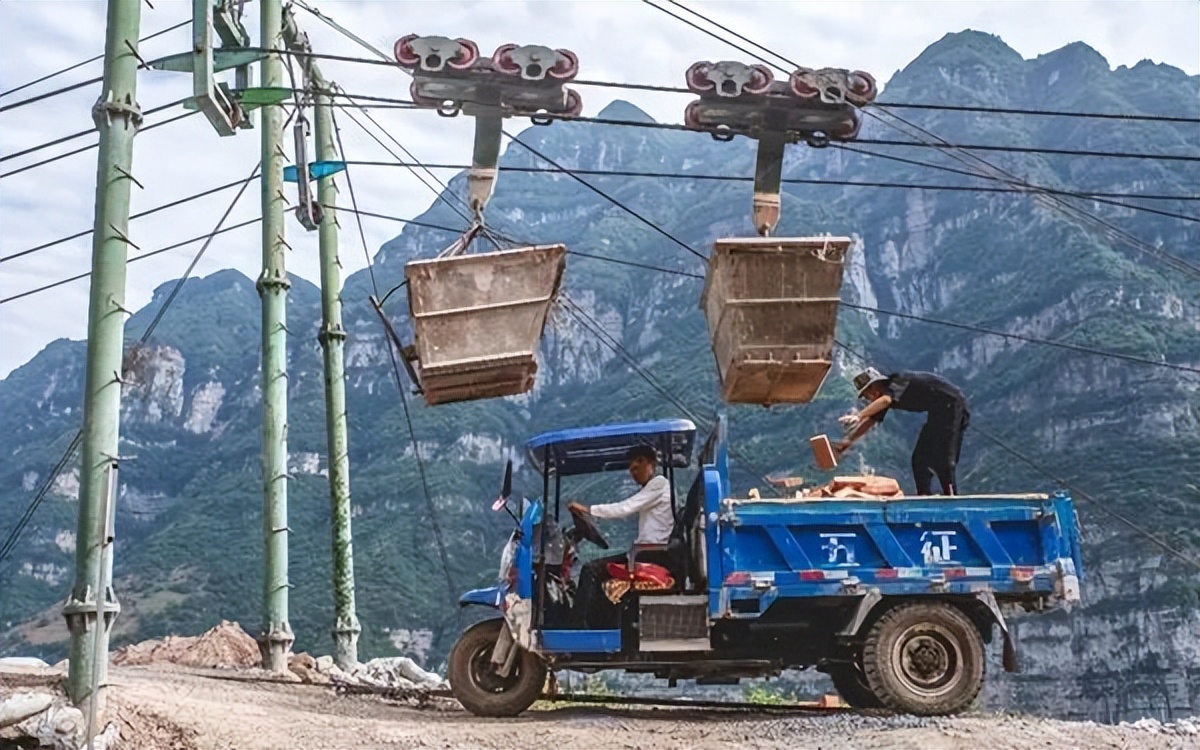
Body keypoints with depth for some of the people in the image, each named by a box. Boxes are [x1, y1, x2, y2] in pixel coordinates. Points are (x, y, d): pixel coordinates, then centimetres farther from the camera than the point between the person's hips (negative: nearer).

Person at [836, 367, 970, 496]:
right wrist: (849, 440, 3)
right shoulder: (888, 391, 7)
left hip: (951, 404, -10)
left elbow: (885, 400, -40)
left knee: (942, 456, -15)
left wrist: (858, 416, -48)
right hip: (938, 412, 10)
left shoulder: (898, 381, -20)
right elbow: (871, 420, 10)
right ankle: (925, 496, 7)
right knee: (920, 457, 8)